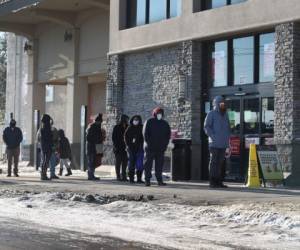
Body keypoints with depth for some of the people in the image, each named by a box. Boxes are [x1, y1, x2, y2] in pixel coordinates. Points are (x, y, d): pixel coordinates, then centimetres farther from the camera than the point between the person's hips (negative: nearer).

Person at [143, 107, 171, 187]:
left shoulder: (165, 123, 13)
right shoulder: (149, 122, 2)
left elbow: (168, 135, 12)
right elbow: (145, 133, -4)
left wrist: (164, 145, 0)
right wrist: (149, 143, -12)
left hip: (160, 148, 3)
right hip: (150, 147, -3)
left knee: (159, 165, 3)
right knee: (148, 164, -3)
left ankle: (159, 180, 6)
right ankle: (147, 180, -2)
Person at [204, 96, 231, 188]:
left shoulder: (225, 115, 20)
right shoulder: (211, 114, -1)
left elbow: (228, 128, 23)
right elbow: (206, 126, -7)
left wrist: (228, 142, 13)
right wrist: (213, 136, -15)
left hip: (223, 144, 6)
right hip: (214, 143, -6)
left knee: (220, 162, 6)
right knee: (214, 162, -6)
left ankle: (219, 181, 10)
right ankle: (212, 182, -6)